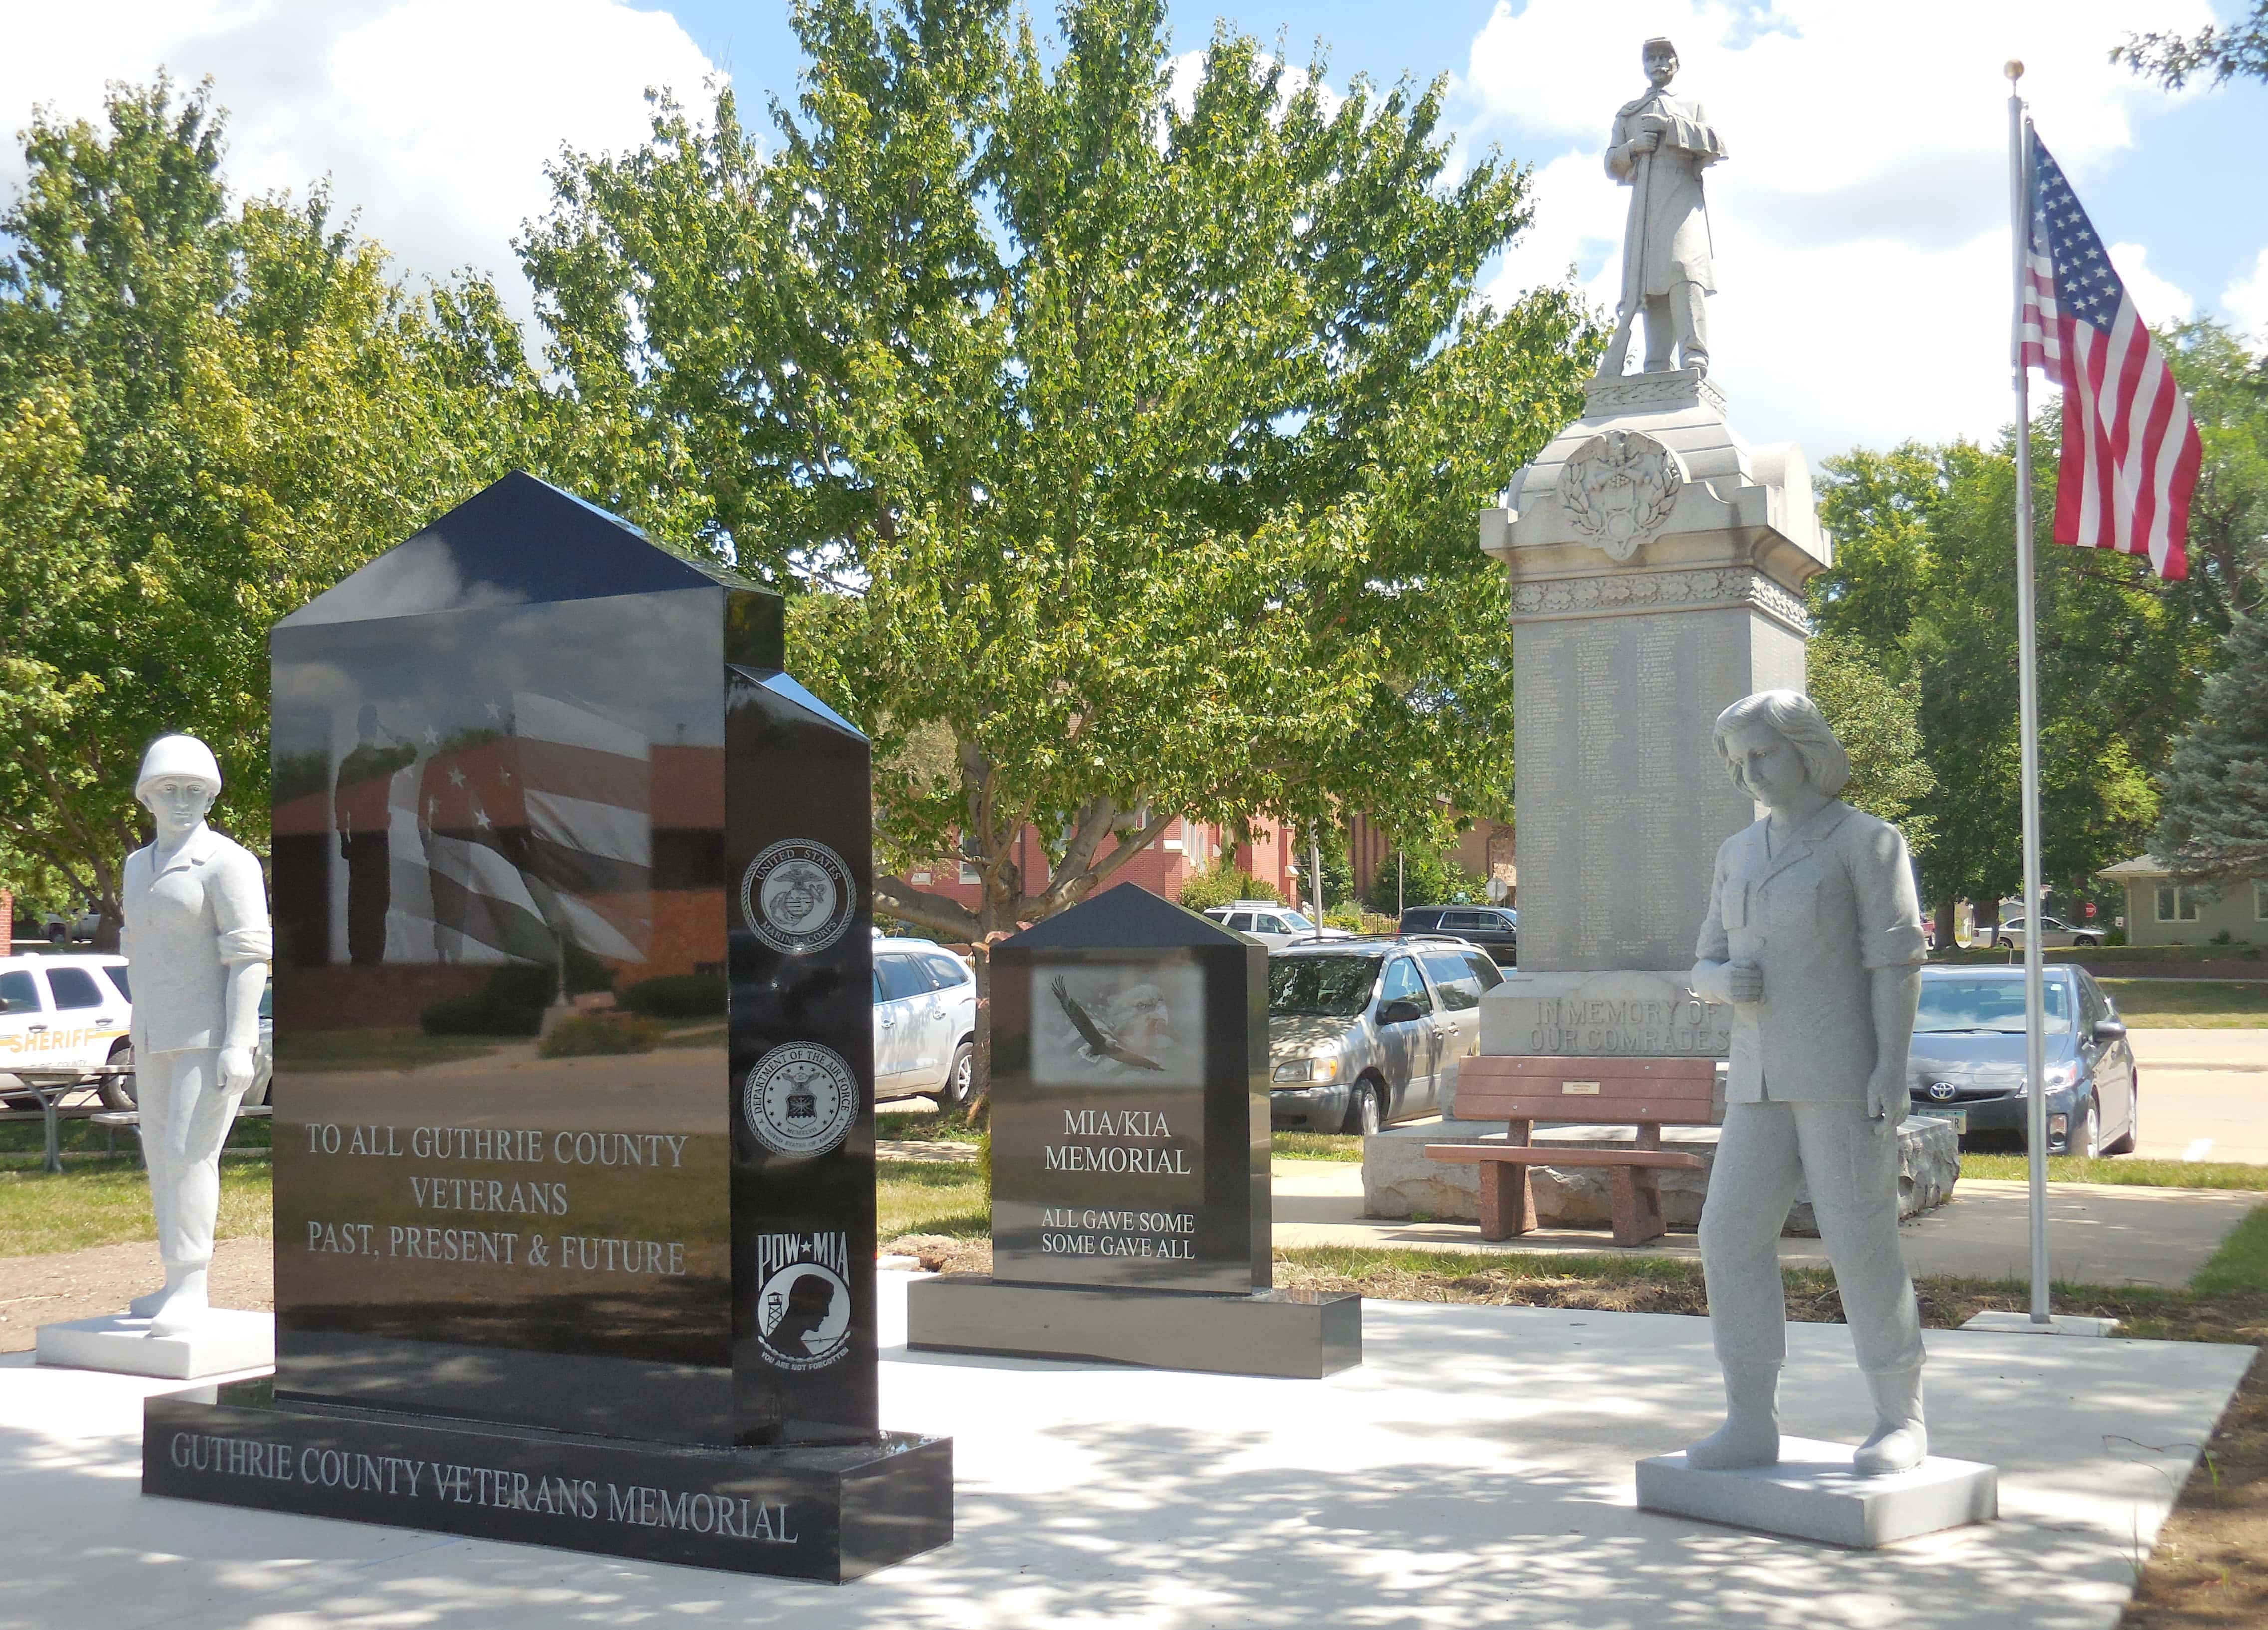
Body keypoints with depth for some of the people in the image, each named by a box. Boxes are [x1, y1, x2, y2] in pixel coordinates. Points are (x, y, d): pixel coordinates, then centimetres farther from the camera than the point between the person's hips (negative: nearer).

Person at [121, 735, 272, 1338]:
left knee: (189, 1154, -14)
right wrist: (139, 1035, 19)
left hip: (213, 1035, -8)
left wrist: (236, 1045, -23)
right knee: (162, 1158, 9)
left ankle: (189, 1290, -10)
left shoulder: (227, 863, -11)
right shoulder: (140, 866, 13)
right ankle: (179, 1285, 17)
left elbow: (249, 956, -16)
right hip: (159, 1039, 8)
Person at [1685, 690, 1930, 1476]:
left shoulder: (1868, 840, -4)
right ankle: (1752, 1424, 6)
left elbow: (1896, 959, -9)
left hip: (1846, 1072, -6)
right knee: (1732, 1239, -1)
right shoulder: (1740, 853, 15)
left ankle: (1902, 1420, 10)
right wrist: (1725, 979, -9)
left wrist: (1892, 1065, -18)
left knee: (1861, 1244, -5)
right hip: (1765, 1078, 6)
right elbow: (1708, 967, 16)